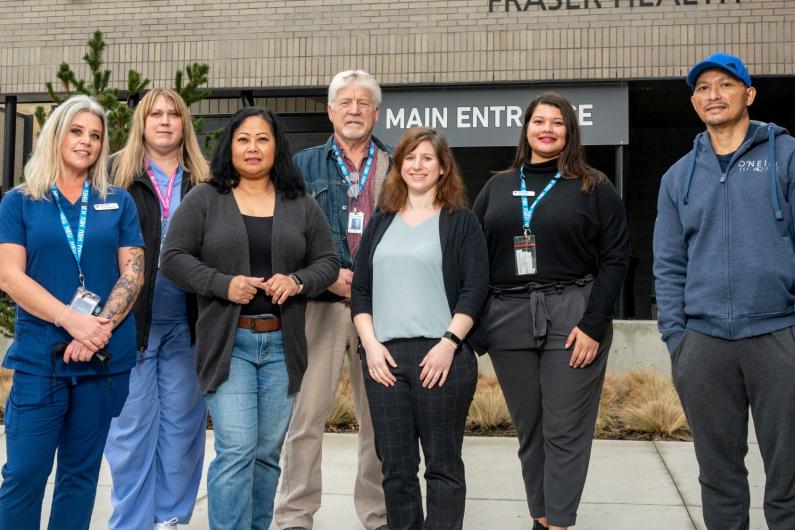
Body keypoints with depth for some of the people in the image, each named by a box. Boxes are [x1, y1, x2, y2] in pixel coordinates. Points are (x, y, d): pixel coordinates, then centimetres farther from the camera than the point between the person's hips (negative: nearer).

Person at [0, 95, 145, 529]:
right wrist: (74, 321, -16)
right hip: (40, 355, -2)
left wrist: (101, 326, -13)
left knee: (81, 472, 9)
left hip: (106, 355, 2)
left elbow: (133, 272, 4)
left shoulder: (118, 202, 10)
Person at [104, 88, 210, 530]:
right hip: (133, 319, -2)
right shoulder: (117, 175, 1)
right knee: (131, 425, 4)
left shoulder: (204, 182, 6)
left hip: (187, 322, 2)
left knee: (183, 422, 9)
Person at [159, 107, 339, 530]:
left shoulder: (302, 206, 10)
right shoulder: (204, 200, 3)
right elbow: (174, 258, -1)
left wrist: (297, 282, -10)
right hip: (228, 342, -3)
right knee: (236, 451, -10)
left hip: (281, 343, 3)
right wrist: (223, 284, -15)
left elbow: (327, 261, 11)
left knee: (268, 452, 9)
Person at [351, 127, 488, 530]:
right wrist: (370, 344, -1)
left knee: (443, 463, 2)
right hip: (384, 357, 4)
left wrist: (449, 344, -13)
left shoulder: (460, 221, 5)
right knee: (395, 465, 7)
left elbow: (474, 289, -3)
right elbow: (360, 289, 13)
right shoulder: (380, 223, 16)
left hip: (441, 355, -3)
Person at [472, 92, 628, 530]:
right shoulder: (498, 187, 13)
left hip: (572, 317, -3)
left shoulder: (594, 188, 3)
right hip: (508, 320, 4)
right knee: (528, 429, 11)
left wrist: (593, 325, -12)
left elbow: (613, 259, -3)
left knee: (565, 431, -1)